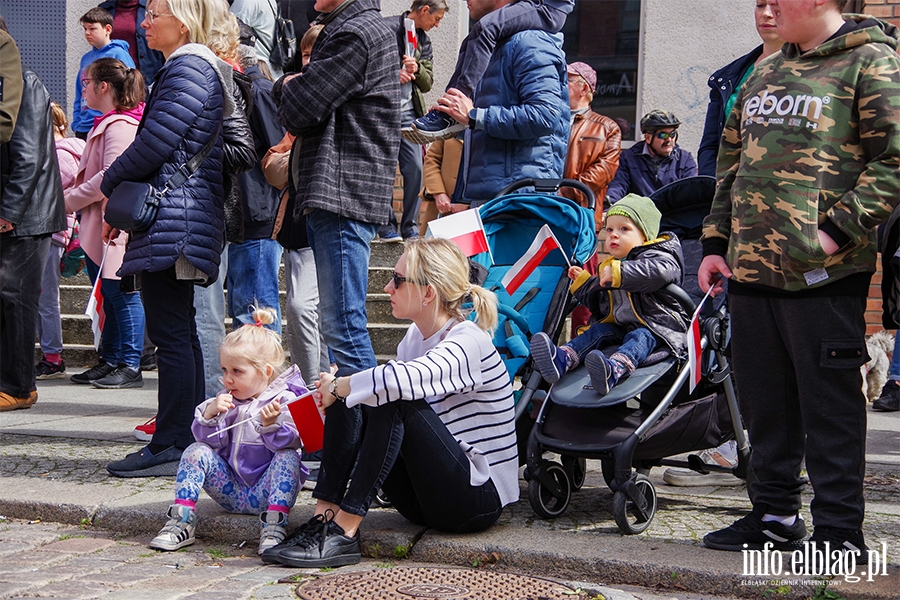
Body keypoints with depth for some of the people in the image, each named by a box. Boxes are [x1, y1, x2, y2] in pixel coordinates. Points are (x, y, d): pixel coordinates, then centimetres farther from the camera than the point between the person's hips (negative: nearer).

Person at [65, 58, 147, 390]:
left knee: (122, 293, -5)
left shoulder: (120, 126, -15)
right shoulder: (106, 124, 19)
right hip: (99, 226, 10)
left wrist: (69, 200, -14)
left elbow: (111, 177, -22)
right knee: (110, 296, 13)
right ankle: (110, 361, 20)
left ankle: (130, 366, 0)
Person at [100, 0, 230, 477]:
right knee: (179, 333, 12)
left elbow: (155, 143, -19)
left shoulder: (188, 69, -11)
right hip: (177, 220, 11)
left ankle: (172, 447, -8)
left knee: (171, 334, -9)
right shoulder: (188, 68, 21)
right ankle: (187, 442, 16)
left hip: (172, 219, -11)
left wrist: (110, 183, -2)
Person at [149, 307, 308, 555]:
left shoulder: (284, 400, -7)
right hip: (232, 492, 4)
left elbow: (291, 443, -20)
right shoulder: (226, 400, 8)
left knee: (288, 457, -29)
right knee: (196, 451, -12)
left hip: (265, 493, -4)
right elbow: (210, 441, -1)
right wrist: (210, 414, -18)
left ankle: (274, 528, -37)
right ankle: (181, 522, -19)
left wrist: (271, 425, -38)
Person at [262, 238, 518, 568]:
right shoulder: (416, 336, 9)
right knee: (347, 402, -3)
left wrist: (337, 386, -21)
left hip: (478, 497, -8)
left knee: (394, 401, -27)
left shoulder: (468, 342, -19)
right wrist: (338, 390, -12)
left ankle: (344, 530, -27)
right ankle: (325, 516, -16)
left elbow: (400, 380, -36)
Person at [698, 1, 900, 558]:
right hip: (750, 269, 7)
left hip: (824, 275, -7)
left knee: (829, 406, -2)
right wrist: (716, 242, 16)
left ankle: (839, 532, 5)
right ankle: (776, 514, 25)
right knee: (765, 402, 14)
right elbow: (732, 162, 24)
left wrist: (836, 231, -19)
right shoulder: (764, 74, 19)